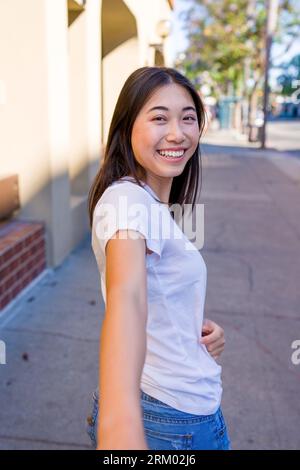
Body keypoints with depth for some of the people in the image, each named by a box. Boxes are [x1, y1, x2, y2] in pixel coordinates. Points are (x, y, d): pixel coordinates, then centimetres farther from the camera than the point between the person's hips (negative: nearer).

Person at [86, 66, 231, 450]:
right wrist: (119, 419, -57)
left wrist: (202, 329, -4)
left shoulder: (152, 203, 6)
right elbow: (126, 296, -41)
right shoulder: (128, 199, -22)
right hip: (167, 422, -8)